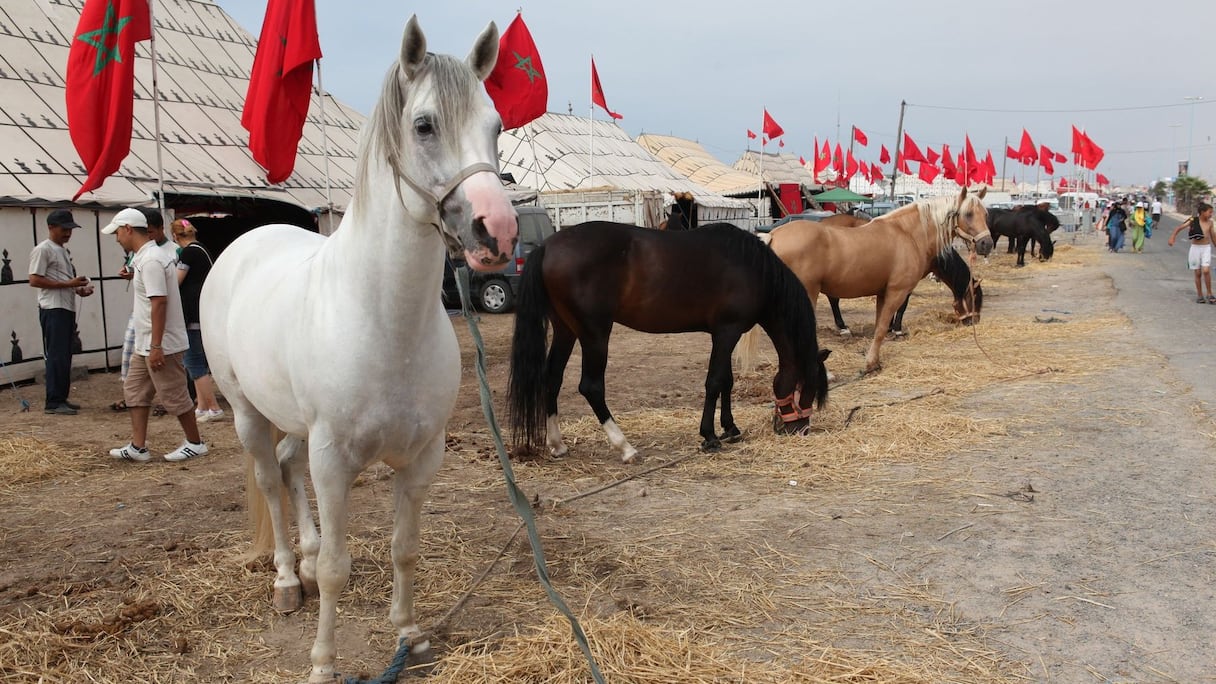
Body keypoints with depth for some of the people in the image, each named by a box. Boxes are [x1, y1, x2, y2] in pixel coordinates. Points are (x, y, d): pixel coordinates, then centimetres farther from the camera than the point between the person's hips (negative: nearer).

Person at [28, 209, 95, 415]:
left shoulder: (64, 250, 19)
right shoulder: (43, 250, -8)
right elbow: (34, 280, -15)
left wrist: (79, 288, 8)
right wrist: (68, 284, -18)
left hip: (68, 309, 9)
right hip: (53, 310, -9)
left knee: (65, 356, 11)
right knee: (56, 356, -8)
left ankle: (62, 399, 17)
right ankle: (53, 402, -5)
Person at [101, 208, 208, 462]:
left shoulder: (150, 260, -19)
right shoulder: (145, 257, 14)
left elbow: (159, 302, -25)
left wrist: (156, 346, -26)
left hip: (162, 345, -11)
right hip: (145, 345, 11)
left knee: (174, 395, 0)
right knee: (134, 389, 13)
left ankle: (195, 443, 13)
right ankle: (138, 447, 16)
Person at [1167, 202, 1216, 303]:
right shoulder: (1193, 221, -6)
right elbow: (1179, 228, -6)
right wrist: (1172, 238, -17)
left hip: (1206, 248, 1)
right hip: (1195, 248, -1)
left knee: (1206, 271, -14)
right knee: (1198, 273, 4)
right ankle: (1199, 295, 16)